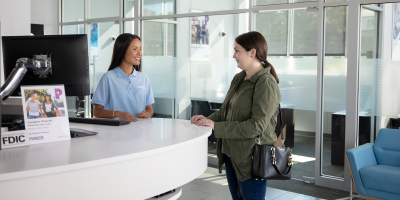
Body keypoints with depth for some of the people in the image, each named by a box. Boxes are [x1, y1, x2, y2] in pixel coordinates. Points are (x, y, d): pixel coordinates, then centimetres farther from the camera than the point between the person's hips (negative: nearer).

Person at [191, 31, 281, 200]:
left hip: (251, 159, -8)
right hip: (231, 154, 8)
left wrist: (216, 126, -23)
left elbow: (257, 125, -23)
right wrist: (208, 119, -2)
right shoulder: (238, 79, 10)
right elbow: (226, 110, 19)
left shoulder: (266, 83, -17)